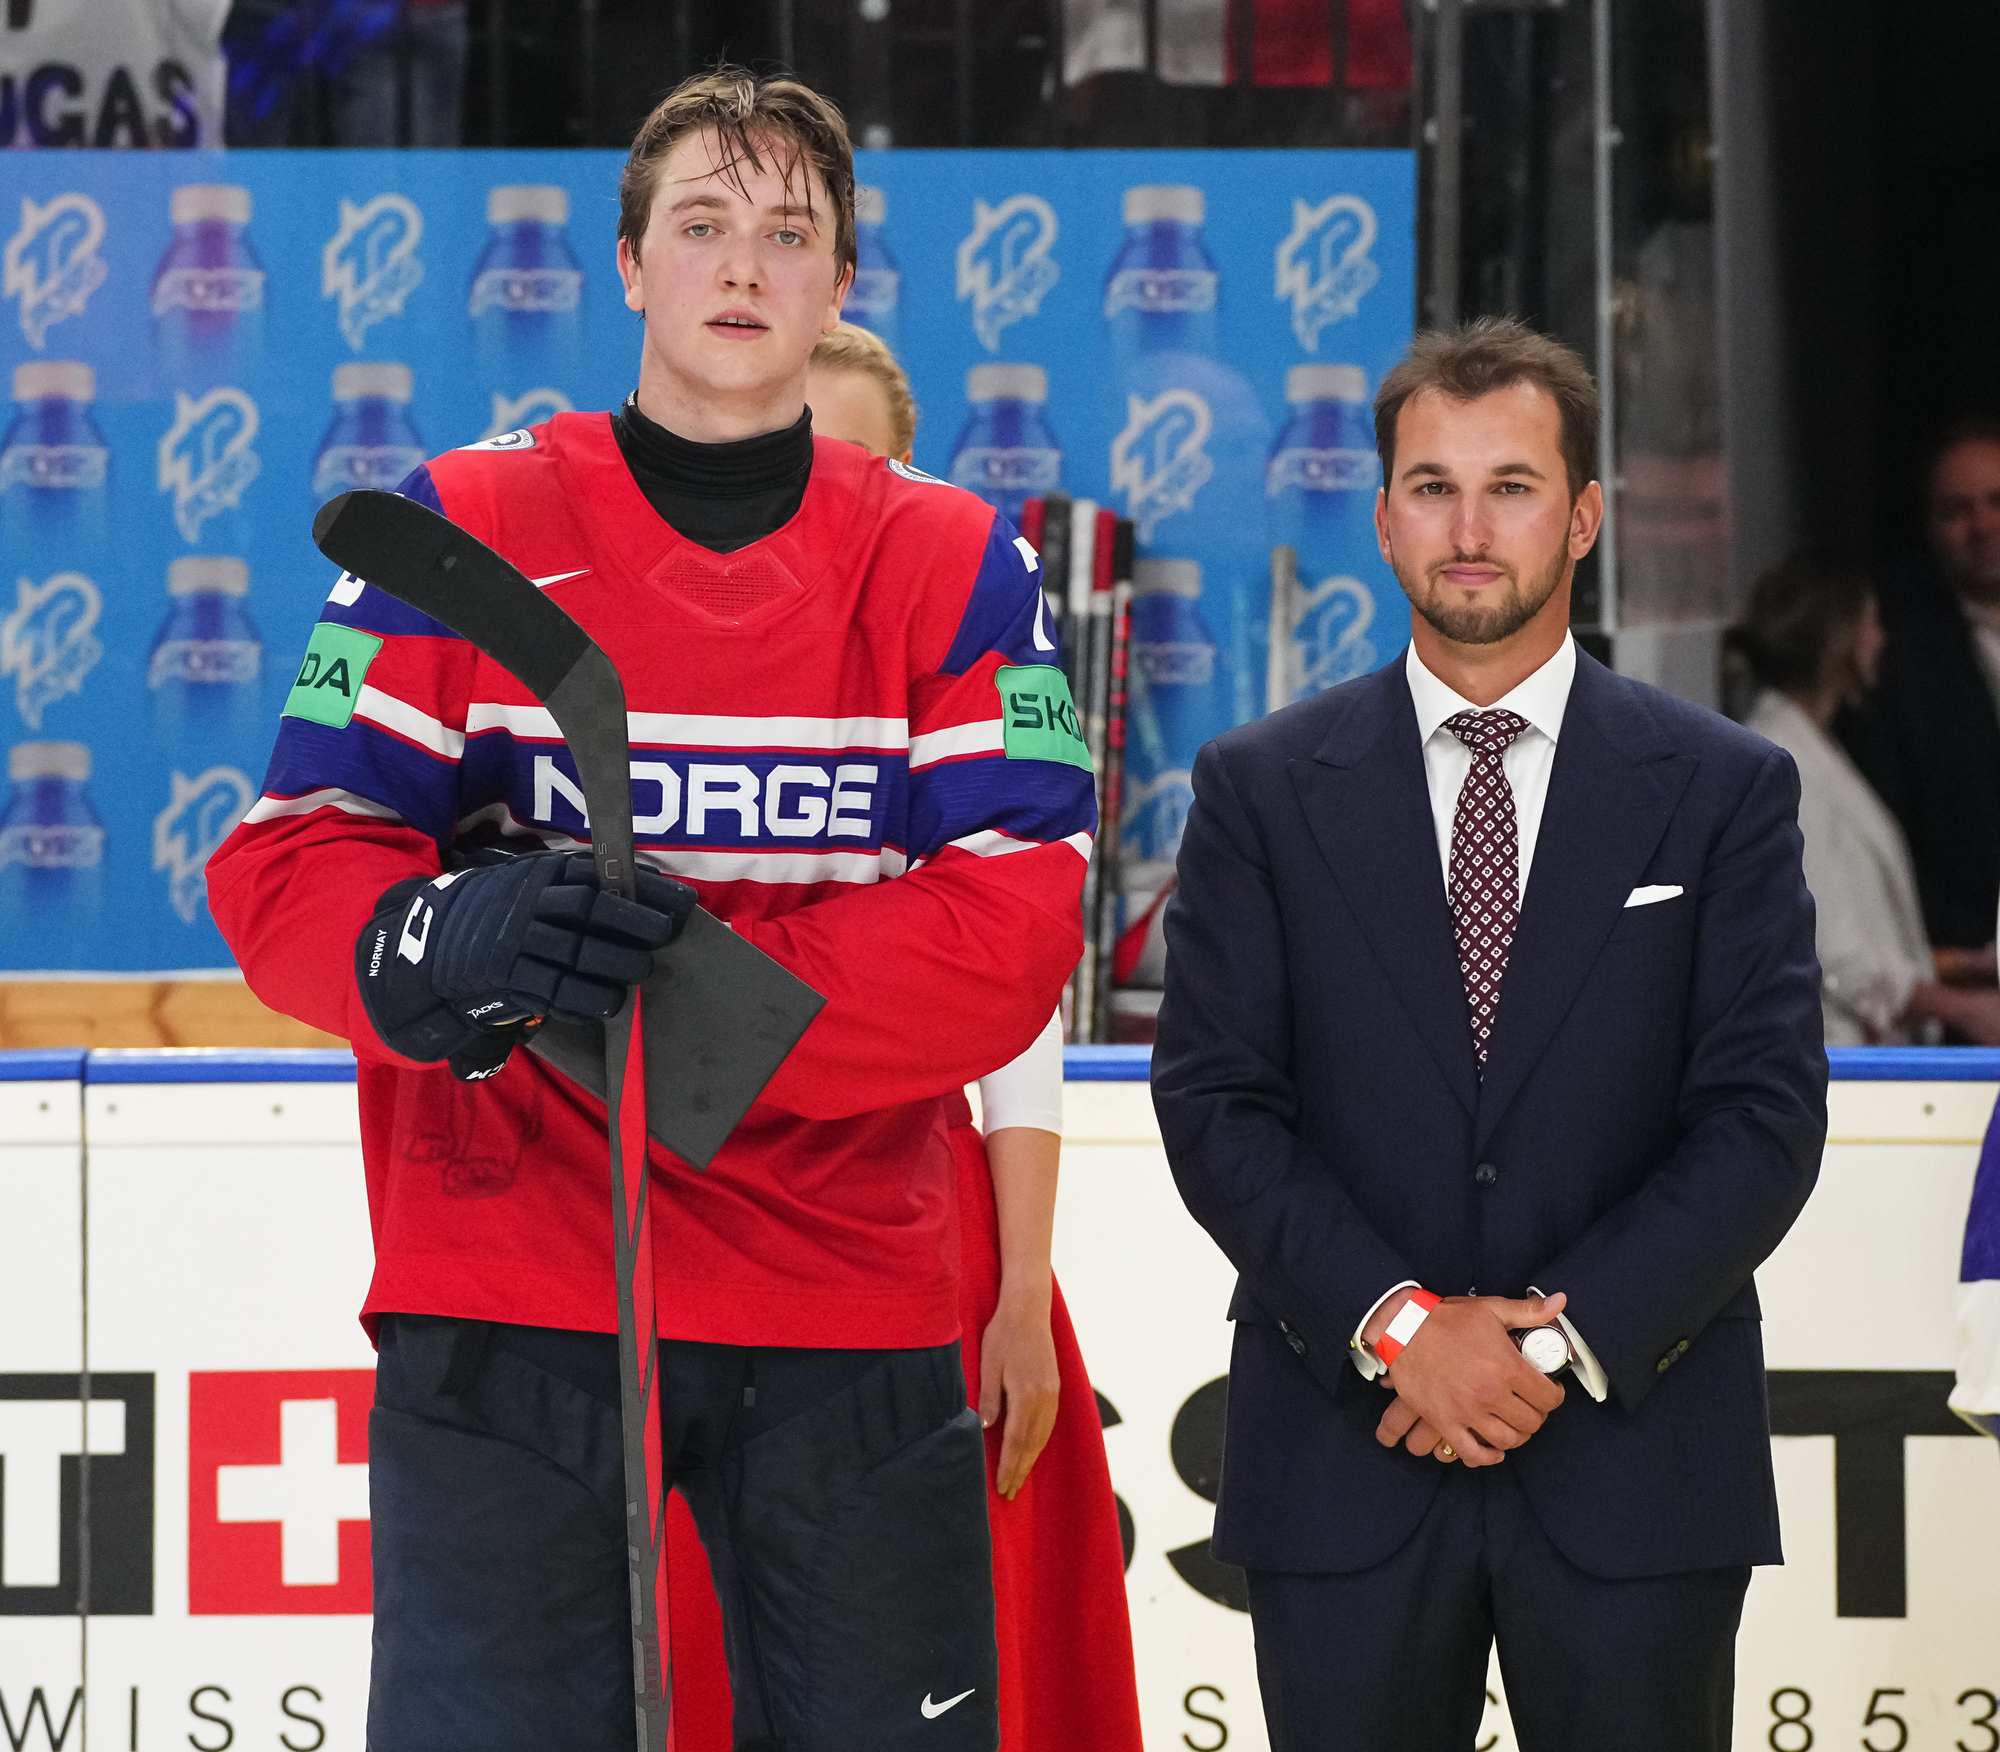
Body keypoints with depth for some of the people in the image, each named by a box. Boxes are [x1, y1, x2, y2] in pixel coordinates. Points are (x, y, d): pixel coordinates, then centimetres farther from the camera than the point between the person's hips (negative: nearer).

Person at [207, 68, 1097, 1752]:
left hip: (849, 1325, 1)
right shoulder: (465, 527, 4)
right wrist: (440, 945, -25)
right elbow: (289, 869, -2)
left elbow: (1015, 935, -7)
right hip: (506, 1301, -1)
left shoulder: (952, 567, 5)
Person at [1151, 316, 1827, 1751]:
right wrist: (1399, 1321, -13)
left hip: (1636, 1445, 0)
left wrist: (1566, 1338, -13)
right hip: (1343, 1456, 0)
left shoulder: (1726, 792, 4)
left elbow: (1767, 1113, -2)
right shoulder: (1263, 789, 6)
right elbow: (1215, 1103, -1)